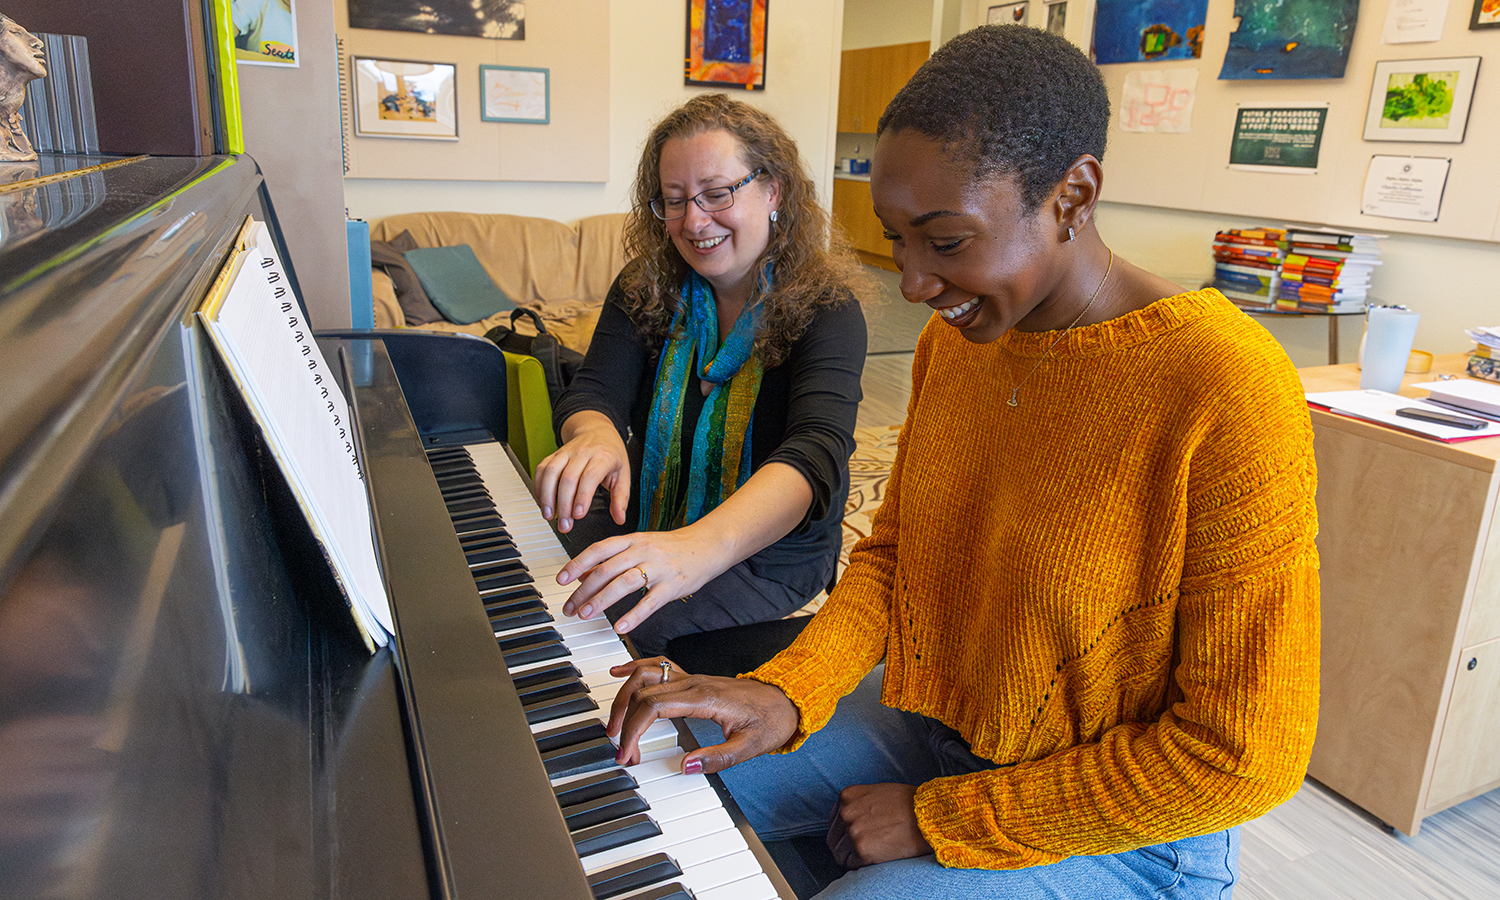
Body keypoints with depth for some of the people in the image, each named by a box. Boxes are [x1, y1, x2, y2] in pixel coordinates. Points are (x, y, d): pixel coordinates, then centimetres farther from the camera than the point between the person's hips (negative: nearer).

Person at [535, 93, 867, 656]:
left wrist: (699, 547, -54)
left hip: (768, 552, -4)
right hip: (650, 524, 5)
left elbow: (817, 452, -34)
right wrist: (595, 436, -41)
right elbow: (593, 391, -12)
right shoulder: (645, 288, -2)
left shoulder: (825, 309, -18)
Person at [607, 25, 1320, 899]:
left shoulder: (1227, 392, -27)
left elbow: (1243, 754, -23)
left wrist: (940, 817, -18)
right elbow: (892, 550, 3)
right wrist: (787, 689, -16)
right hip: (934, 718, 6)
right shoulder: (952, 339, -4)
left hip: (1114, 830, -5)